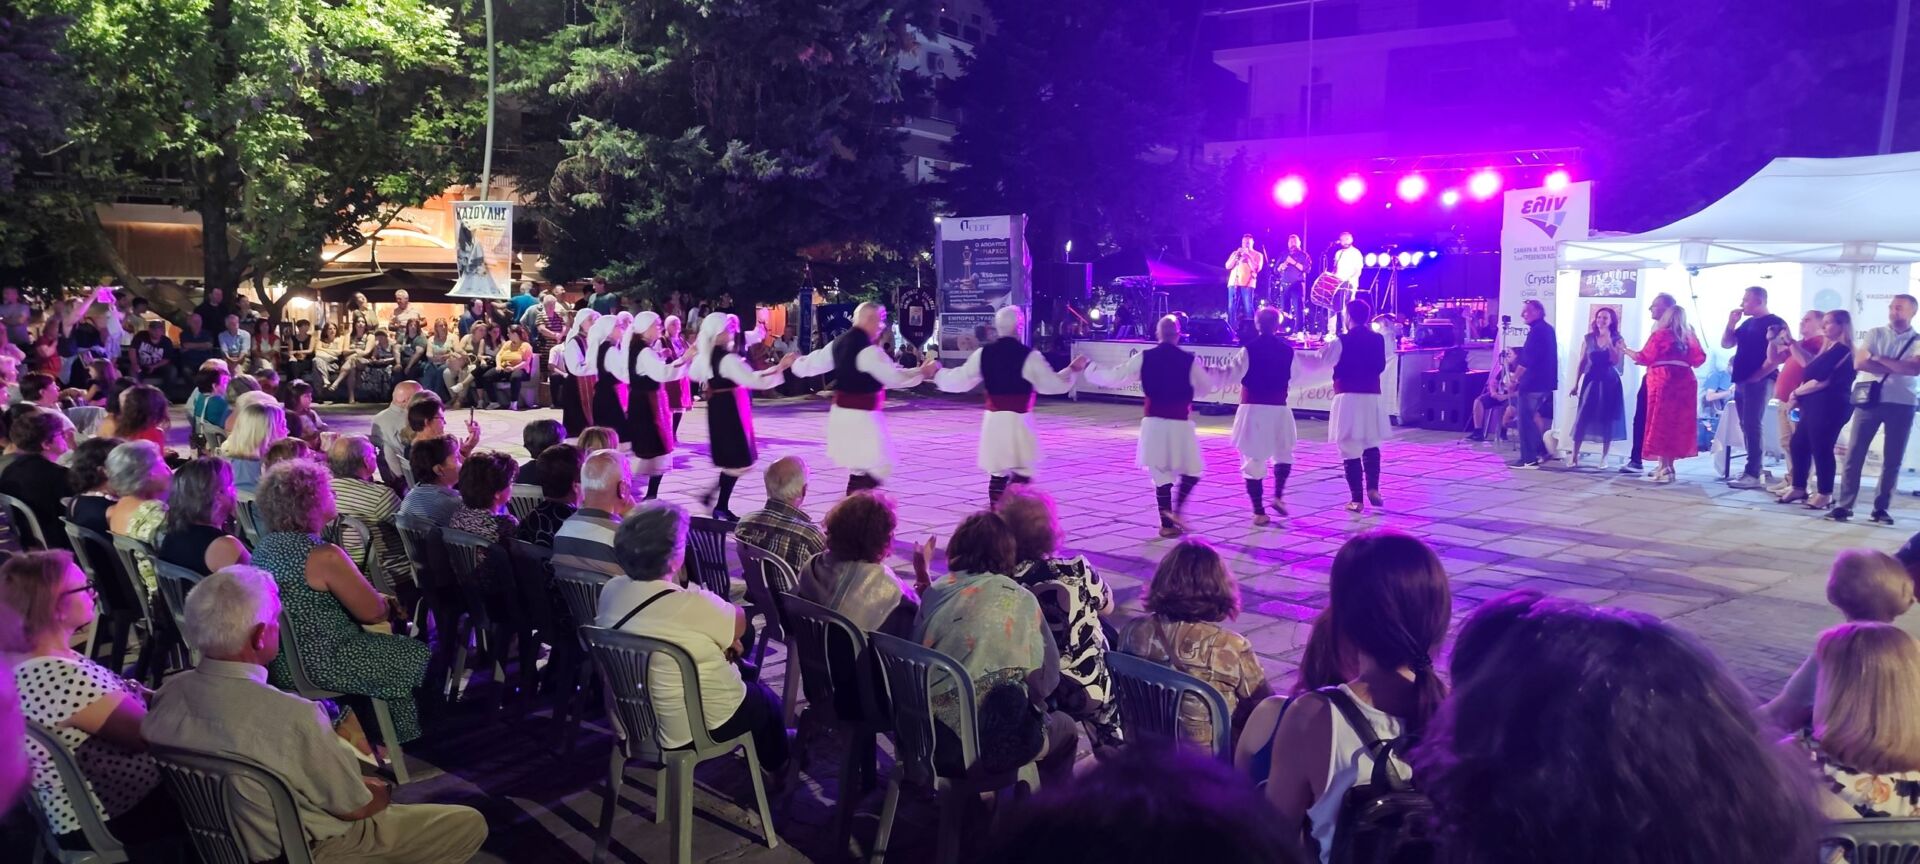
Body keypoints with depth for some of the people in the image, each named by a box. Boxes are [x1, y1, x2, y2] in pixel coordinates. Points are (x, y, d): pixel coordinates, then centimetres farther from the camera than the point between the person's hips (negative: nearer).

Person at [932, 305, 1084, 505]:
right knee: (1022, 475, 2)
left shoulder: (983, 353, 2)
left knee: (997, 473, 13)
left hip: (993, 419, 5)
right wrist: (1073, 369, 7)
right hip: (1019, 420, -4)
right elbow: (1054, 384, -8)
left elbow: (959, 380, 9)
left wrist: (937, 373, 27)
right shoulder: (1028, 356, -11)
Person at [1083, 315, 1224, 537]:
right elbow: (1207, 387, 7)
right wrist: (1212, 375, 29)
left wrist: (1090, 368, 21)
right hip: (1180, 423, -2)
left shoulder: (1144, 358, -1)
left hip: (1153, 422, 3)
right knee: (1192, 471, 13)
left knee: (1160, 474, 10)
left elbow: (1113, 377, 5)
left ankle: (1167, 523, 11)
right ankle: (1176, 510, -6)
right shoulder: (1189, 360, -6)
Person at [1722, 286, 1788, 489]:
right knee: (1746, 426, 10)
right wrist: (1731, 323, 5)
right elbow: (1726, 344, 17)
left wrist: (1758, 375, -15)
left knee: (1751, 426, -13)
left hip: (1759, 382, -9)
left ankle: (1753, 474, -13)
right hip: (1741, 381, 9)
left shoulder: (1775, 323, -7)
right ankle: (1752, 469, 15)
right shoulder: (1747, 323, 18)